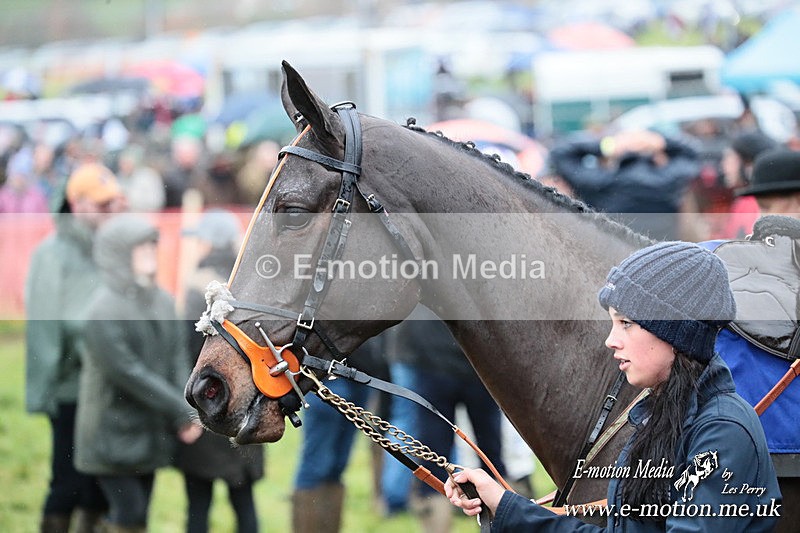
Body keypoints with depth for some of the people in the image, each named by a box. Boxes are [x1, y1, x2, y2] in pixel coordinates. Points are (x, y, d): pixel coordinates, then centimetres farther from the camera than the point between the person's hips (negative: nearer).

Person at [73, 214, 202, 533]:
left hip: (150, 432, 7)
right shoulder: (104, 310, -16)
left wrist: (187, 413, -12)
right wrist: (182, 410, -19)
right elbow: (129, 373, -20)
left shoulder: (162, 301, 6)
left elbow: (178, 358, 3)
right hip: (113, 435, -7)